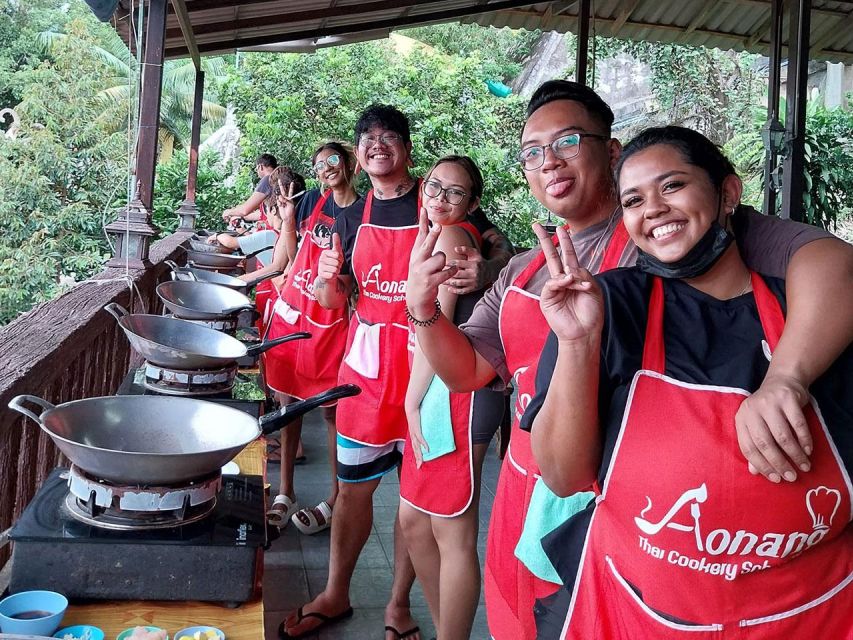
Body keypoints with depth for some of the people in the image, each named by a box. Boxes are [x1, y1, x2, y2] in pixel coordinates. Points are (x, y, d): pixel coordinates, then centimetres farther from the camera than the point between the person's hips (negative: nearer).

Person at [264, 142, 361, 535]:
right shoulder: (312, 201, 8)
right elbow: (292, 255, 15)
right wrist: (288, 219, 2)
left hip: (332, 320, -4)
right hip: (292, 310, 4)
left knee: (331, 410, 1)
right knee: (287, 400, 8)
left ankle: (336, 499, 15)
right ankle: (285, 493, 21)